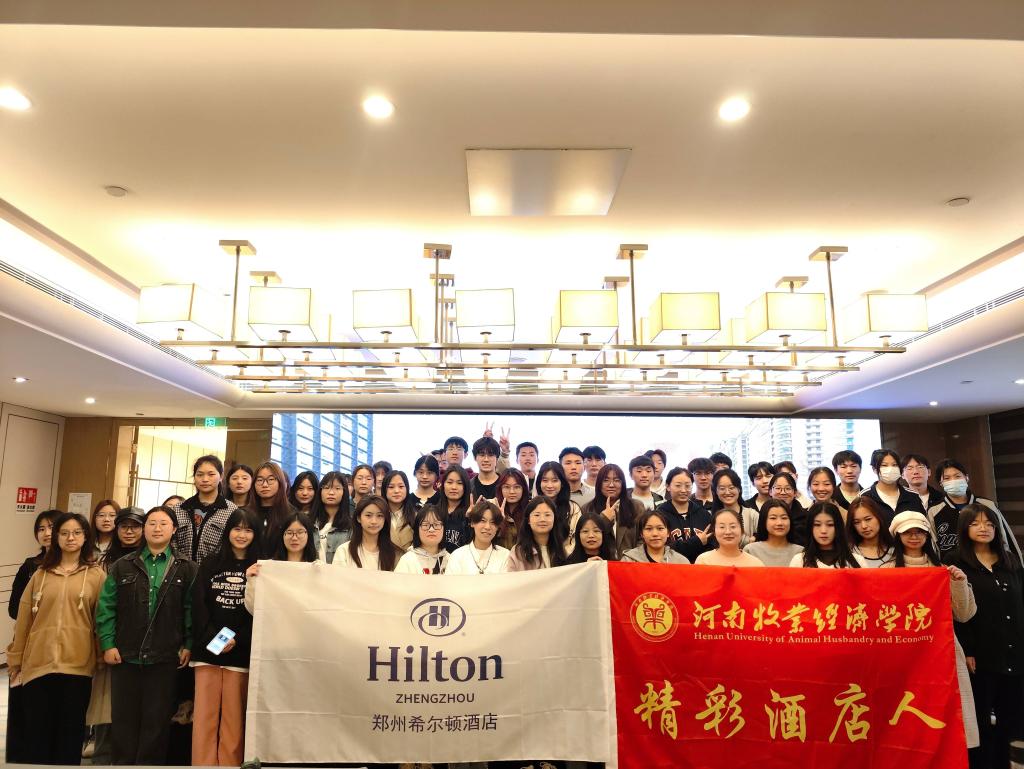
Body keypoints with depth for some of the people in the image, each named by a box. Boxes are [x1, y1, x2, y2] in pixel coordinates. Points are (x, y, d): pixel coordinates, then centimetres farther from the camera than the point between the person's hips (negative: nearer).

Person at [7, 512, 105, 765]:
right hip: (38, 663, 2)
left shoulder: (96, 575, 3)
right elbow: (24, 619, 11)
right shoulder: (41, 574, 10)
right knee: (36, 732, 8)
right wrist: (15, 658, 10)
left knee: (71, 731, 7)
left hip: (77, 665, -2)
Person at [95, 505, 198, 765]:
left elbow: (192, 609, -2)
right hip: (125, 656, 2)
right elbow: (106, 607, 4)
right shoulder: (123, 566, 6)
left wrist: (189, 645, -8)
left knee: (157, 720, 7)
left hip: (165, 658, -2)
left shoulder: (187, 568, 1)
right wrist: (108, 644, -3)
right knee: (124, 718, 11)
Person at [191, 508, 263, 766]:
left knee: (233, 719, 2)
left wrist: (236, 640, -14)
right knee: (204, 716, 1)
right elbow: (198, 605, 1)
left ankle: (229, 763, 10)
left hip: (241, 653, -1)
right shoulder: (210, 564, 11)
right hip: (207, 649, 2)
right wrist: (213, 637, -12)